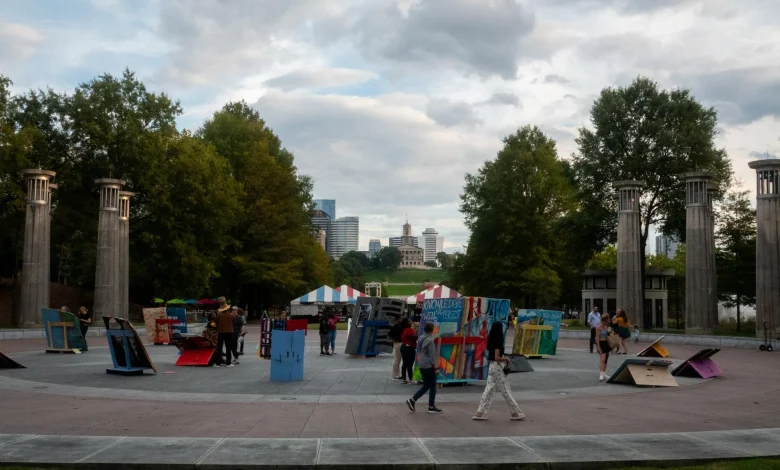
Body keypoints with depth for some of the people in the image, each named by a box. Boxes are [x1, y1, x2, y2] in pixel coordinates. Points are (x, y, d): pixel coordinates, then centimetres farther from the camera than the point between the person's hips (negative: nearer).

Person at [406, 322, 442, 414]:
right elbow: (432, 355, -17)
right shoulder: (430, 340, -18)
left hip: (422, 366, 8)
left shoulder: (421, 338, 7)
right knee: (432, 386, 4)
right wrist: (436, 367, -12)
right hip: (429, 366, -8)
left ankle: (412, 400, 6)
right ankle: (431, 407, 10)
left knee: (426, 386, 15)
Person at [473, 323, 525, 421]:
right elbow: (497, 358, -21)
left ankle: (480, 413, 6)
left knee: (489, 389, 8)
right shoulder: (498, 343, -18)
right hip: (498, 367, -8)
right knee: (506, 391, 1)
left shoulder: (491, 341, 8)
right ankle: (515, 413, 11)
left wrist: (504, 358, 9)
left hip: (492, 366, 8)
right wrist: (506, 358, -6)